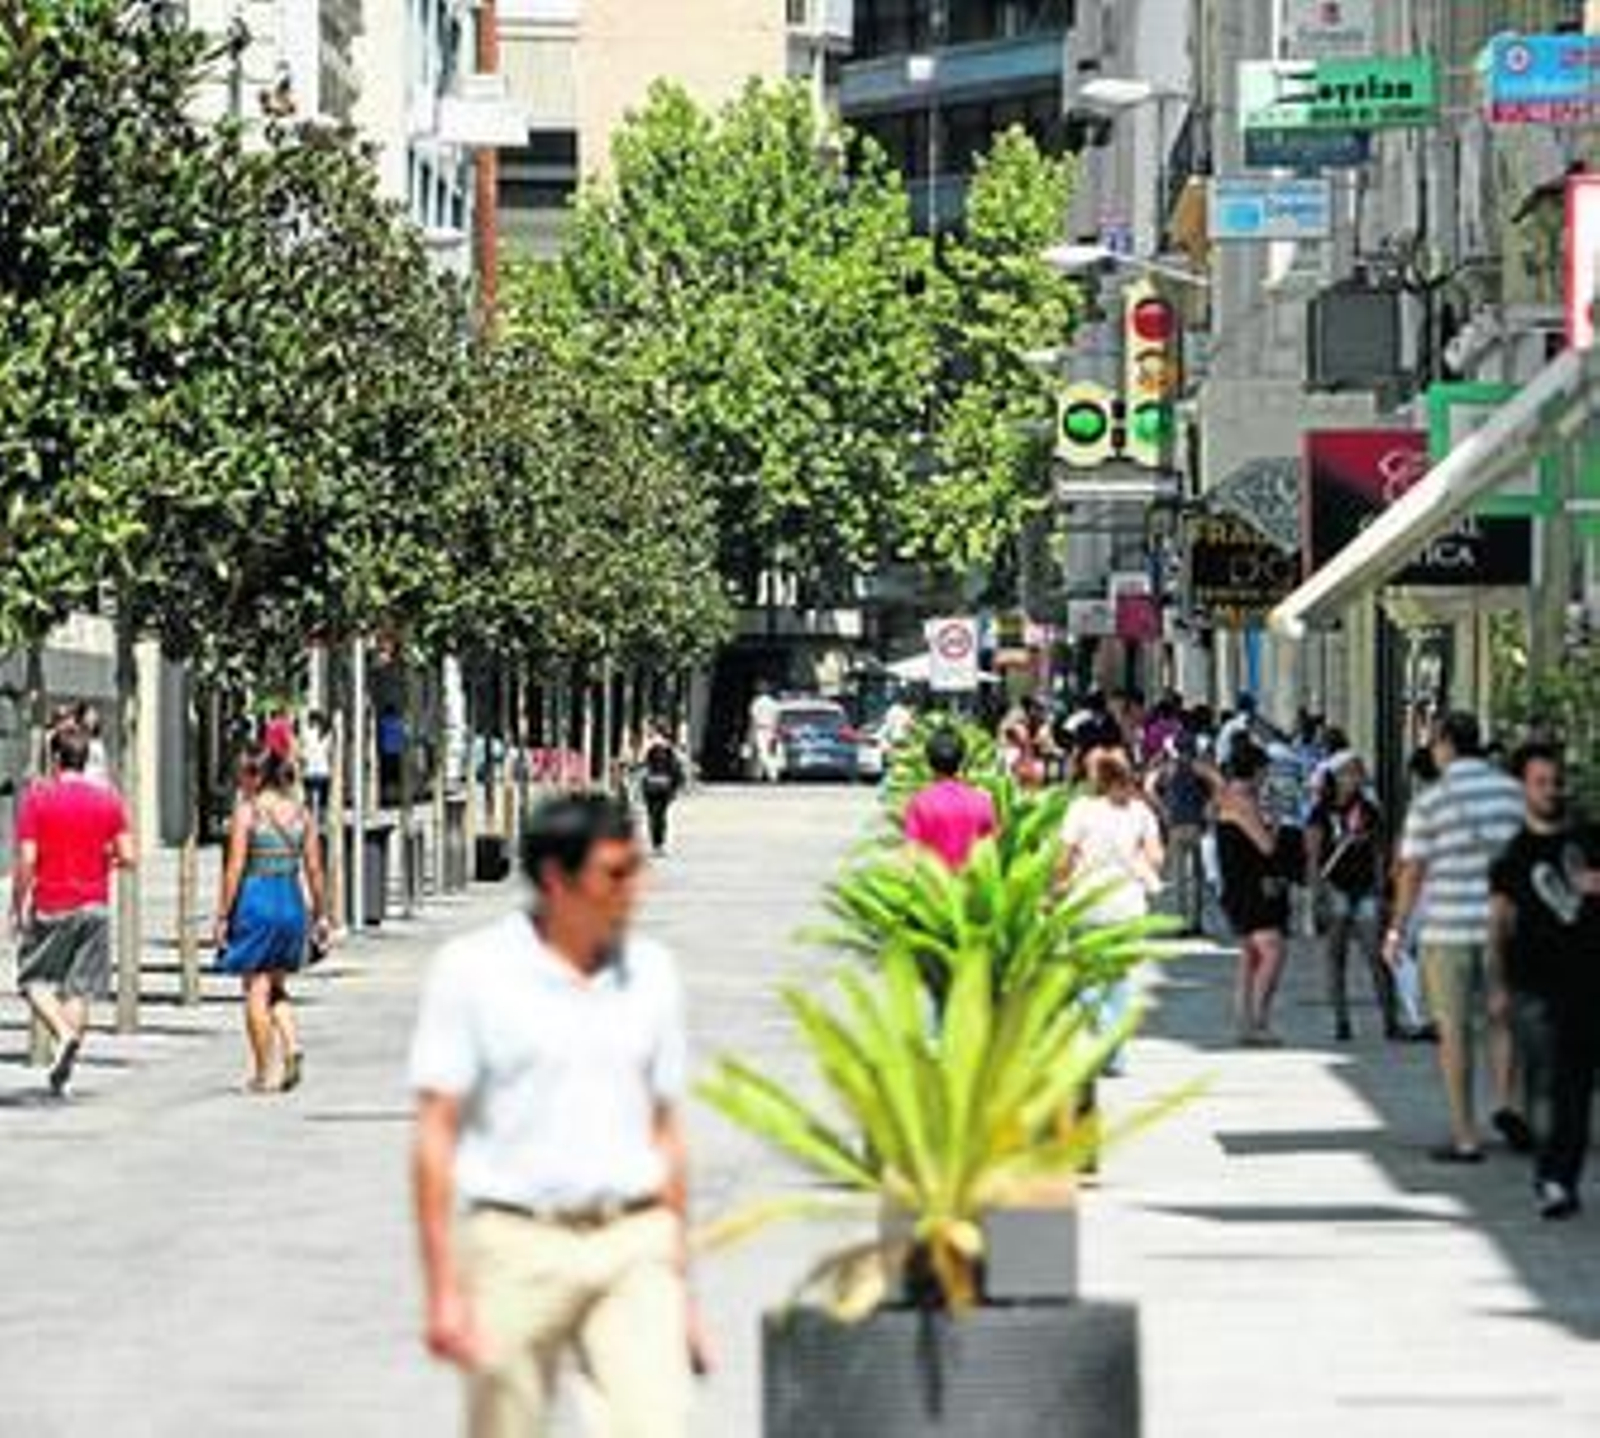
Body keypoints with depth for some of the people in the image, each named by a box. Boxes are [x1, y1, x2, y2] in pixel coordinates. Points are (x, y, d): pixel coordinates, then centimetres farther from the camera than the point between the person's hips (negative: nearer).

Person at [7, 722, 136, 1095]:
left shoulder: (37, 796, -7)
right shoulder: (108, 797, 1)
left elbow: (26, 860, -12)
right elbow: (127, 856, -2)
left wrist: (18, 907, -2)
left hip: (50, 907, -3)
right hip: (94, 906, 3)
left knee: (34, 979, 11)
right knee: (79, 988, 8)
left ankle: (64, 1034, -14)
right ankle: (63, 1071, 5)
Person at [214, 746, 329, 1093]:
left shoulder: (247, 811, -8)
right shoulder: (300, 814, 6)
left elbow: (235, 869, -11)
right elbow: (314, 869, 6)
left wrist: (222, 915, -6)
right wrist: (320, 915, 13)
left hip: (255, 902, -5)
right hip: (292, 904, 5)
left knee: (256, 990, 3)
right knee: (276, 987, 19)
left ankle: (262, 1073, 4)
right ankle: (291, 1045, -3)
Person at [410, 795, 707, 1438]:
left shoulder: (651, 972, 8)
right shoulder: (472, 971, -4)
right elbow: (436, 1134, -4)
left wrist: (680, 1282, 15)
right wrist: (444, 1290, -10)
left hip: (633, 1245, 2)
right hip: (518, 1246, -2)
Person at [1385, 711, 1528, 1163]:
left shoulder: (1431, 801, -8)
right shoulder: (1514, 791, 2)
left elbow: (1412, 872, -6)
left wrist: (1396, 930, 5)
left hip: (1449, 926, -3)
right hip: (1504, 922, 3)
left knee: (1454, 1029, 5)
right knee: (1503, 1017, 21)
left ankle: (1465, 1137, 6)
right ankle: (1507, 1103, 4)